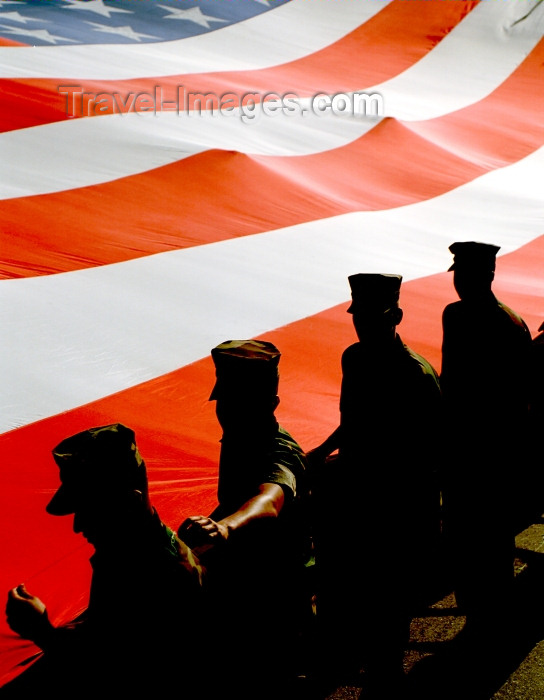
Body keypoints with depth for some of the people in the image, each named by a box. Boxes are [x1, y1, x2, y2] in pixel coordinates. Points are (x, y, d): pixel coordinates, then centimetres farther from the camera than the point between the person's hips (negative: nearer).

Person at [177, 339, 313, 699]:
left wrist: (225, 526, -74)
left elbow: (269, 501, -55)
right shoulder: (237, 439, -3)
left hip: (272, 599, -8)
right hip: (234, 588, 8)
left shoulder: (281, 456, -31)